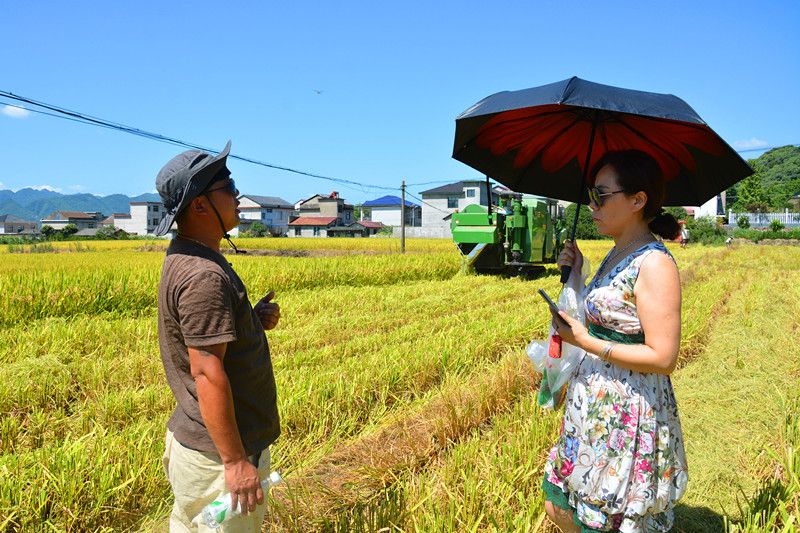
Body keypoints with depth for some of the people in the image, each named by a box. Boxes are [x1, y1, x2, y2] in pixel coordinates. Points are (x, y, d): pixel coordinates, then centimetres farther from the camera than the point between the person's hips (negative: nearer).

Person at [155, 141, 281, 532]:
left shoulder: (184, 258, 8)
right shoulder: (204, 276, -25)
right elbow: (206, 372, -27)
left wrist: (253, 321, 2)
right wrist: (235, 461, -22)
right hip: (217, 453, -10)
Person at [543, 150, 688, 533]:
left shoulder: (654, 264, -19)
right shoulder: (617, 255, 8)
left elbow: (663, 357, -22)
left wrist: (584, 341, -21)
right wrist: (577, 275, 3)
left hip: (628, 419, -9)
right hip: (594, 412, 9)